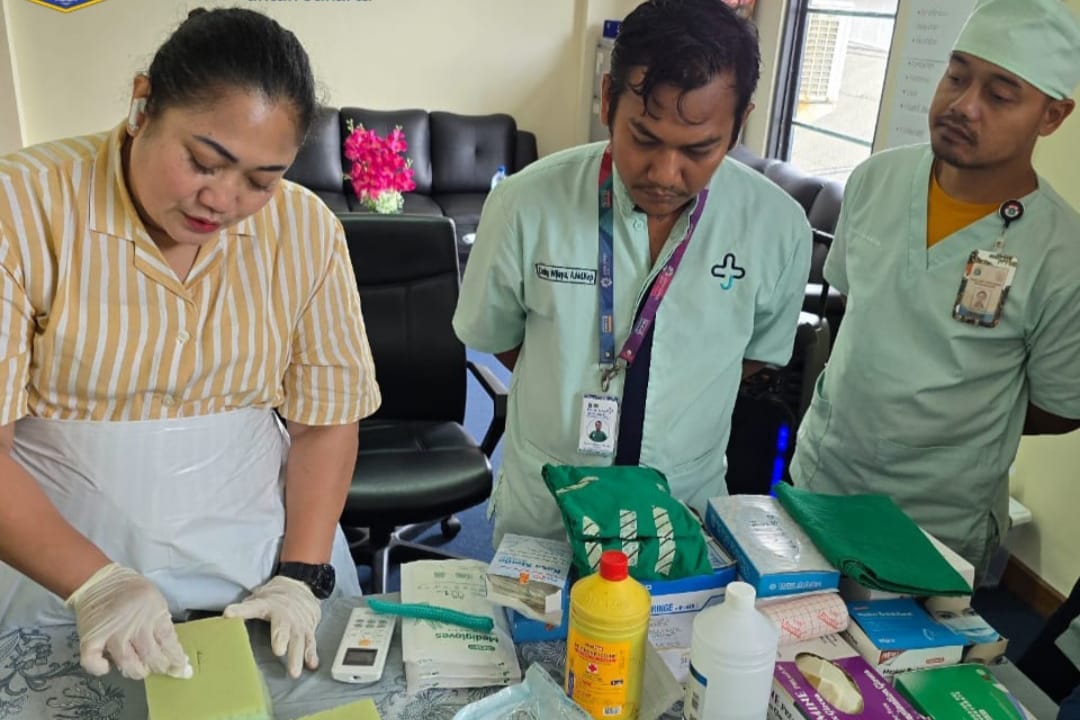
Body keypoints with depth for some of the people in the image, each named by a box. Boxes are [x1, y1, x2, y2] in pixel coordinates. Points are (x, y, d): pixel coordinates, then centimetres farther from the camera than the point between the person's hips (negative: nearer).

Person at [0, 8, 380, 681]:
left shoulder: (306, 230, -7)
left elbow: (325, 417, -2)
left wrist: (301, 576, -10)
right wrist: (95, 582, -24)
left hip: (256, 552, 2)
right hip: (59, 557, -1)